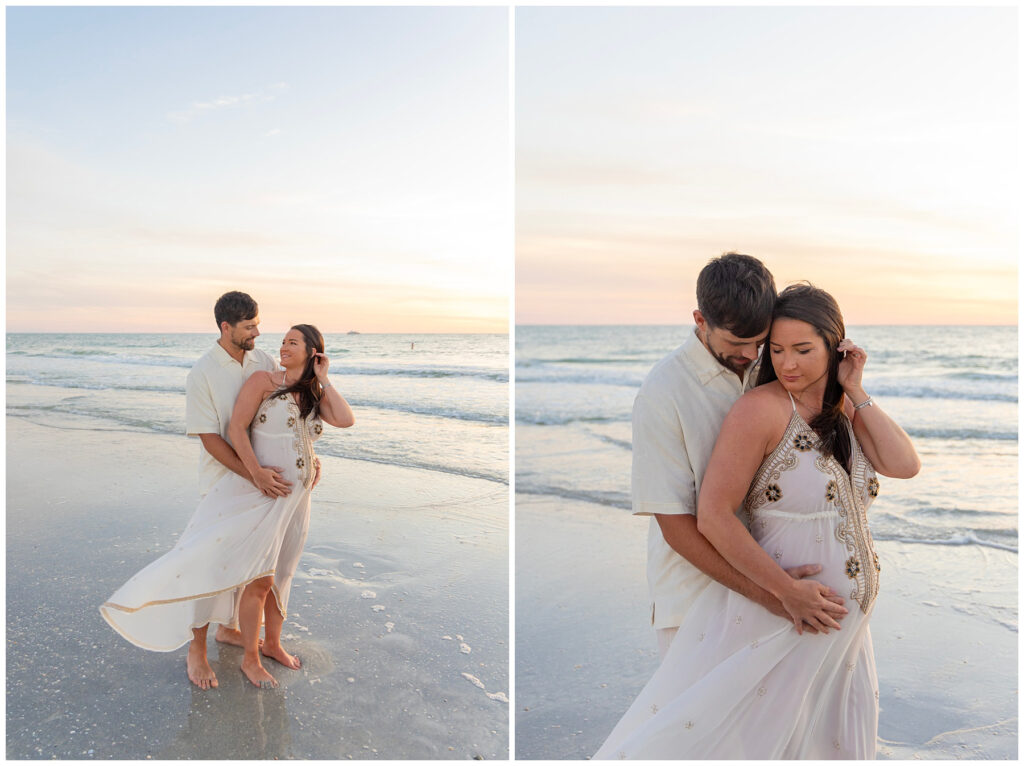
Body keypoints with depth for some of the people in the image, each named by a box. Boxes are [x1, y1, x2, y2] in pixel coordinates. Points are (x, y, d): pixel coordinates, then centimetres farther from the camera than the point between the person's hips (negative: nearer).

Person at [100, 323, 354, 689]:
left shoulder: (315, 396, 9)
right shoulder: (264, 380, -5)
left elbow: (346, 420, -9)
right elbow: (235, 428, -12)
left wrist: (323, 380, -4)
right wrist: (257, 473, -21)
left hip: (295, 496, 5)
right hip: (259, 492, -5)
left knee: (280, 575, 18)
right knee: (260, 579, -4)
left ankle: (272, 643, 37)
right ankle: (250, 659, 14)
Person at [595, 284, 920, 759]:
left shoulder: (845, 411, 4)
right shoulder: (762, 408, -19)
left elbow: (905, 466, -9)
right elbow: (713, 515, -23)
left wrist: (857, 393, -10)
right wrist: (788, 592, -21)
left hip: (838, 622, 7)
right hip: (775, 614, -7)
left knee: (837, 744, 24)